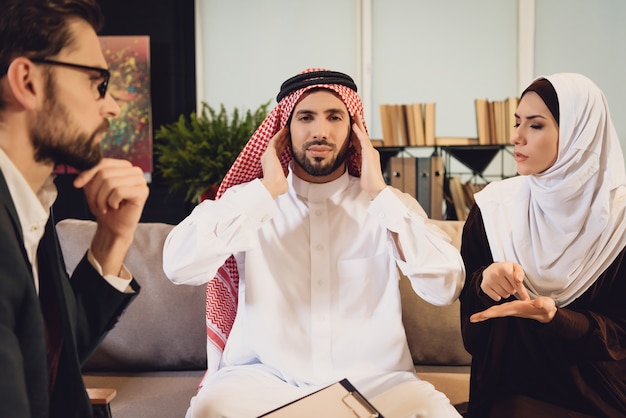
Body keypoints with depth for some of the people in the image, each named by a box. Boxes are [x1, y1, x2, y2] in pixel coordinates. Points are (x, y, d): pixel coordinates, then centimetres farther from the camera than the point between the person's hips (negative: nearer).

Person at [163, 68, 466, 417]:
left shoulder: (390, 203, 5)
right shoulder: (249, 201, 3)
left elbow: (446, 288, -10)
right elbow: (179, 267, -14)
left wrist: (378, 193, -9)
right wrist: (267, 189, -10)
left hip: (372, 380, 2)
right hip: (264, 377, -1)